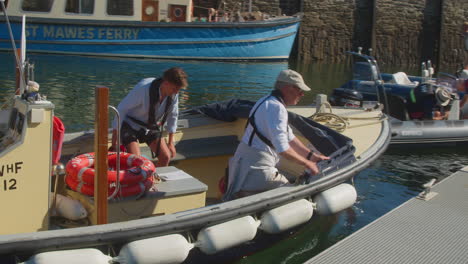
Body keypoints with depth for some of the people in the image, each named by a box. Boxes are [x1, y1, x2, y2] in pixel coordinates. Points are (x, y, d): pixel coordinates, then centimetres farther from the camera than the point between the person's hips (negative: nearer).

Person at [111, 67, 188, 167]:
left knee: (166, 157, -8)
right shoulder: (143, 88, -31)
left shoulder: (173, 94, -14)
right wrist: (115, 137, -19)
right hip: (131, 125, -5)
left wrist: (170, 143, 5)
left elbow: (172, 116, 3)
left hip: (151, 127, 5)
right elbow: (122, 109, -23)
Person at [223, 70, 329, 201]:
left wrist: (311, 155, 18)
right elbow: (282, 148, -24)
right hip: (257, 169, -10)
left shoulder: (268, 102, 17)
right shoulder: (276, 108, -17)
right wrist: (307, 163, -12)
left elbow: (290, 137, 22)